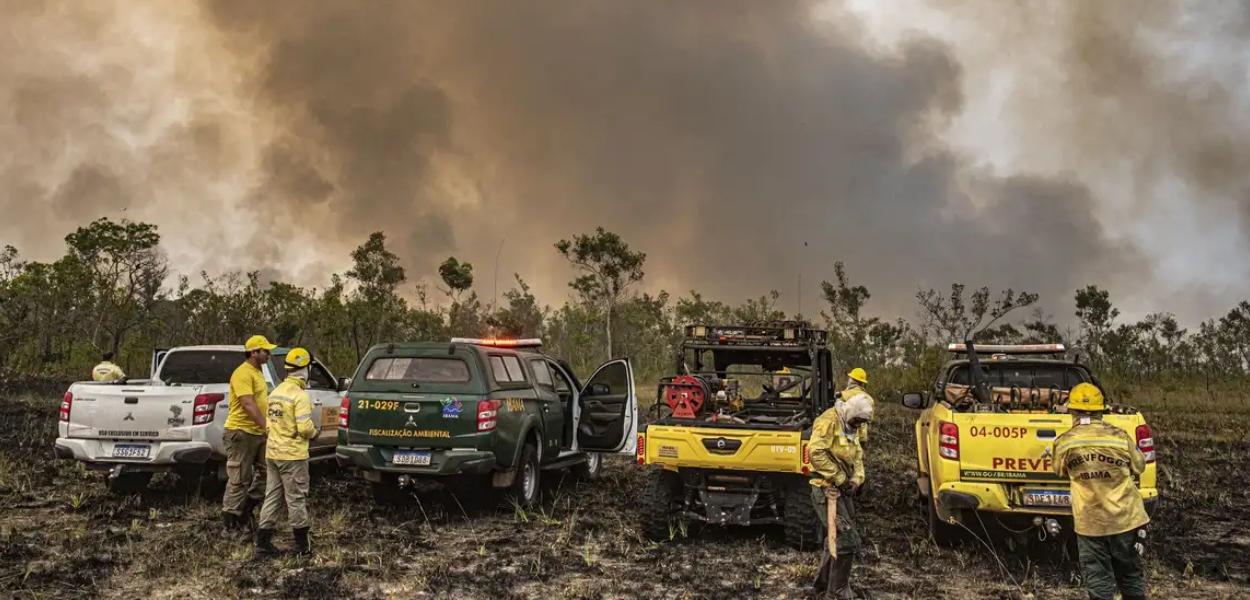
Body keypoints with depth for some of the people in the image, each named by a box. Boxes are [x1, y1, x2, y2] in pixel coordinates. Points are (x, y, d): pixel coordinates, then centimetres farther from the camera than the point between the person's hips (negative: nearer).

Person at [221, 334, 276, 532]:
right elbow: (248, 404, -25)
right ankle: (231, 517, 9)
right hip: (242, 432, -9)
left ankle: (247, 507, 25)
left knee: (265, 471, 13)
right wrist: (266, 426, -30)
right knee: (239, 478, -1)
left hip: (258, 432, 9)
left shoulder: (258, 372, 16)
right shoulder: (243, 373, -16)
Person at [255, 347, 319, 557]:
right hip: (292, 454, -8)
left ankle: (263, 543, 13)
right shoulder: (300, 395, -16)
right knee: (296, 499, 2)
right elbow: (305, 428, -21)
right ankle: (301, 545, 11)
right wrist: (314, 432, 0)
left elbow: (271, 422, 14)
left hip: (272, 452, 8)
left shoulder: (276, 392, 10)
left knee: (273, 497, 13)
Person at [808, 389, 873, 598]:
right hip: (826, 489, -9)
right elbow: (816, 452, -27)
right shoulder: (829, 421, -17)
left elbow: (858, 456, 16)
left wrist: (856, 479, -4)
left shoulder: (851, 427, 13)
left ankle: (824, 581, 31)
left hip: (842, 490, 9)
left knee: (837, 538, 17)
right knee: (849, 539, -9)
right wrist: (839, 478, -21)